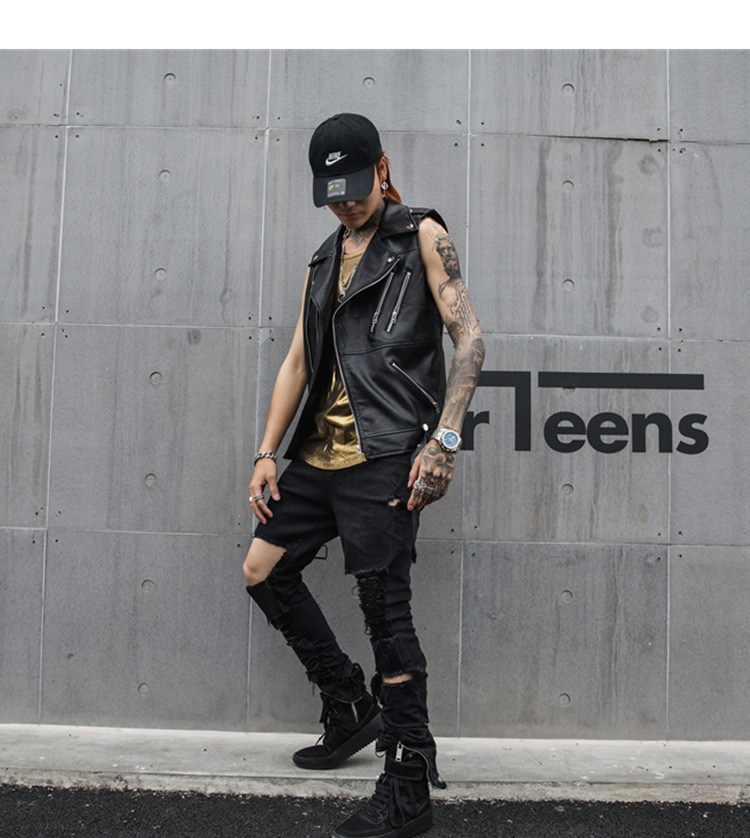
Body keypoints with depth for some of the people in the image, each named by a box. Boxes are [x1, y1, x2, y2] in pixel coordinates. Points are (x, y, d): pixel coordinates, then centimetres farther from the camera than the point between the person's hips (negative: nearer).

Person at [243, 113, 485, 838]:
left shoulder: (422, 236, 2)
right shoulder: (324, 261, 21)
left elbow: (470, 338, -7)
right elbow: (297, 361, 19)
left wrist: (443, 439, -18)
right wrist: (266, 453, 10)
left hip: (385, 456, -8)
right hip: (320, 455, 8)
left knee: (385, 611, -8)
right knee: (263, 571, 11)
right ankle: (352, 707, 26)